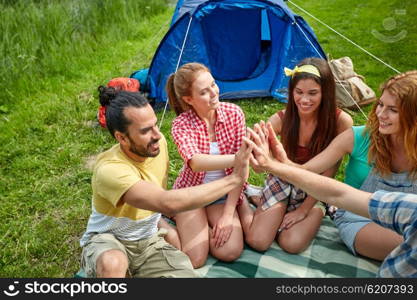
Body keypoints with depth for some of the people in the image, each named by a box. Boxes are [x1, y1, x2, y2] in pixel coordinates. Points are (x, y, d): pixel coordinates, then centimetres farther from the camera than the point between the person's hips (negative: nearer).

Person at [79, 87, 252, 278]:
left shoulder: (158, 143, -10)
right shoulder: (109, 169, -32)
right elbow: (168, 203, -45)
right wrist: (234, 179, -43)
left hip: (149, 240, 6)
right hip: (106, 241, -5)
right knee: (112, 263, -40)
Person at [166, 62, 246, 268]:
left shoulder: (233, 113, -13)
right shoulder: (182, 124, -19)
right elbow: (195, 162, -40)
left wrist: (228, 213, -16)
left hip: (225, 193, 2)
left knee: (230, 252, -17)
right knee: (194, 259, -15)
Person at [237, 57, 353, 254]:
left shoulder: (341, 122, -21)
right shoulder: (282, 119, -18)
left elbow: (328, 173, -13)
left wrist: (304, 209, -13)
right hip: (282, 184, 0)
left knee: (292, 244, -21)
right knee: (257, 241, -17)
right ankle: (242, 203, 12)